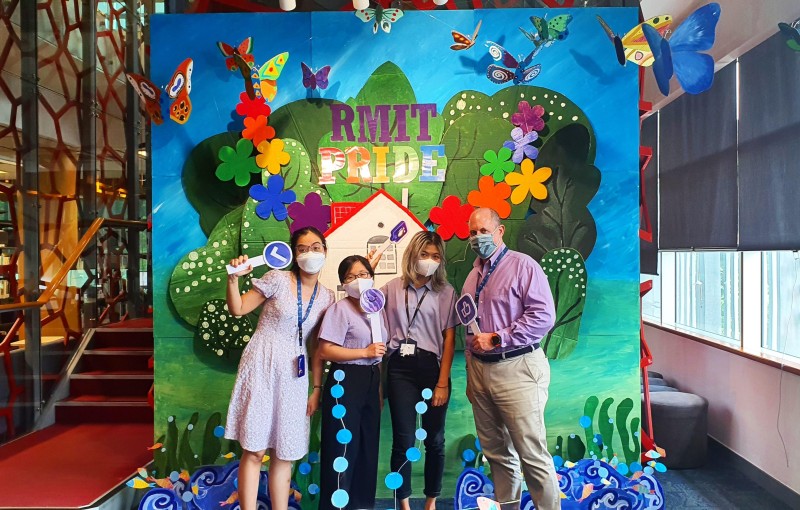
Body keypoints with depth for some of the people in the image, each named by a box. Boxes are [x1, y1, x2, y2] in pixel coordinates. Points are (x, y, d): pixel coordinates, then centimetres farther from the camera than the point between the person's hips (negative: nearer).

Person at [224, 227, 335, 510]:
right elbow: (238, 309, -4)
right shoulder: (278, 279, -6)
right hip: (262, 366, -4)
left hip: (294, 375, 4)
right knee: (255, 450, -2)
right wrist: (234, 277, -19)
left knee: (285, 454, 10)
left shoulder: (327, 297, 5)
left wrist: (317, 388, 6)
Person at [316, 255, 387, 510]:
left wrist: (380, 389, 14)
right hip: (345, 382, -7)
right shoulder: (340, 309, -11)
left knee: (368, 446, 14)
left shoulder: (377, 309, 11)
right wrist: (365, 352, -17)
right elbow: (326, 351, -19)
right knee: (343, 446, -3)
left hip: (371, 382, 7)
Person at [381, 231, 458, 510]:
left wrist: (443, 383, -6)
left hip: (433, 366, 0)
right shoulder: (392, 289, 5)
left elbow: (449, 339, 0)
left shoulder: (446, 292, 3)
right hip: (400, 368, 0)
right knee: (403, 439, 1)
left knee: (434, 439, 8)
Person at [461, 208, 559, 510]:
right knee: (496, 452, 15)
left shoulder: (522, 265, -6)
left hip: (516, 369, -7)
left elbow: (544, 316, -16)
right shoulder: (473, 276, 16)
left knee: (532, 454, -3)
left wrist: (496, 339, -16)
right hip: (479, 369, 7)